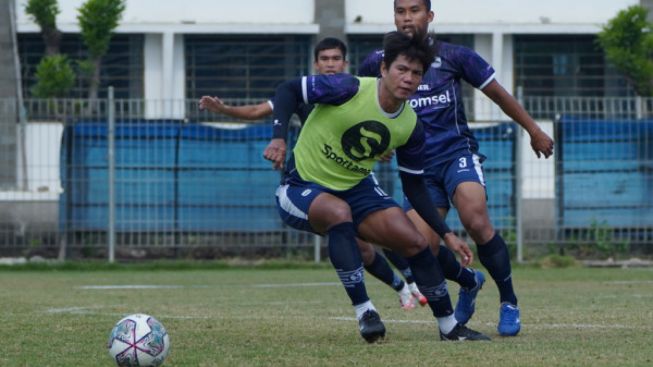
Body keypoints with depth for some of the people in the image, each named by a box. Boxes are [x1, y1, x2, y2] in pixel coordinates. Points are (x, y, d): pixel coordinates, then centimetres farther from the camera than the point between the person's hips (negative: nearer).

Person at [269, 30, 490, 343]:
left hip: (355, 189, 6)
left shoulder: (411, 127, -5)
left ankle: (449, 326, 13)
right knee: (339, 212, -39)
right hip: (302, 188, -6)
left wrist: (446, 234, -1)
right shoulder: (349, 90, -23)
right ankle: (364, 313, -32)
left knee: (415, 242, -6)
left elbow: (414, 185, 5)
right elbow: (288, 91, -16)